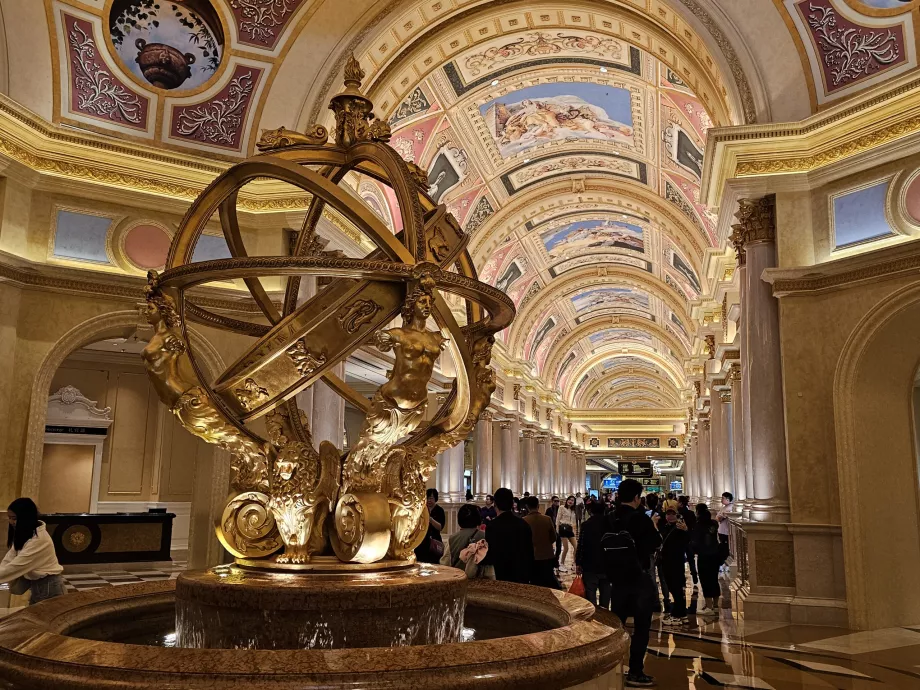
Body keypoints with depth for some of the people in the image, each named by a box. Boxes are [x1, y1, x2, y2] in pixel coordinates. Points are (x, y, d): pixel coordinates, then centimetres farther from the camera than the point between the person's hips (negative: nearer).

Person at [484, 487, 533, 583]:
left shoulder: (492, 526, -14)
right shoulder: (524, 524, 2)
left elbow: (490, 557, -17)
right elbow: (530, 552, 7)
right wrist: (528, 575, 17)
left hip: (502, 578, -5)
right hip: (523, 576, 5)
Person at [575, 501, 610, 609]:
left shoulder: (586, 525, -10)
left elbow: (581, 545, -10)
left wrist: (578, 563, -2)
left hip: (590, 565, -4)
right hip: (607, 564, 4)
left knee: (590, 592, 0)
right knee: (605, 592, 15)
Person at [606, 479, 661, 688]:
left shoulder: (610, 519, 0)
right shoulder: (641, 518, -15)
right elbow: (656, 543, -5)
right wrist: (654, 526, 12)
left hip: (617, 578, 5)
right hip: (639, 579, -5)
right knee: (641, 627, 4)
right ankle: (635, 673, 5)